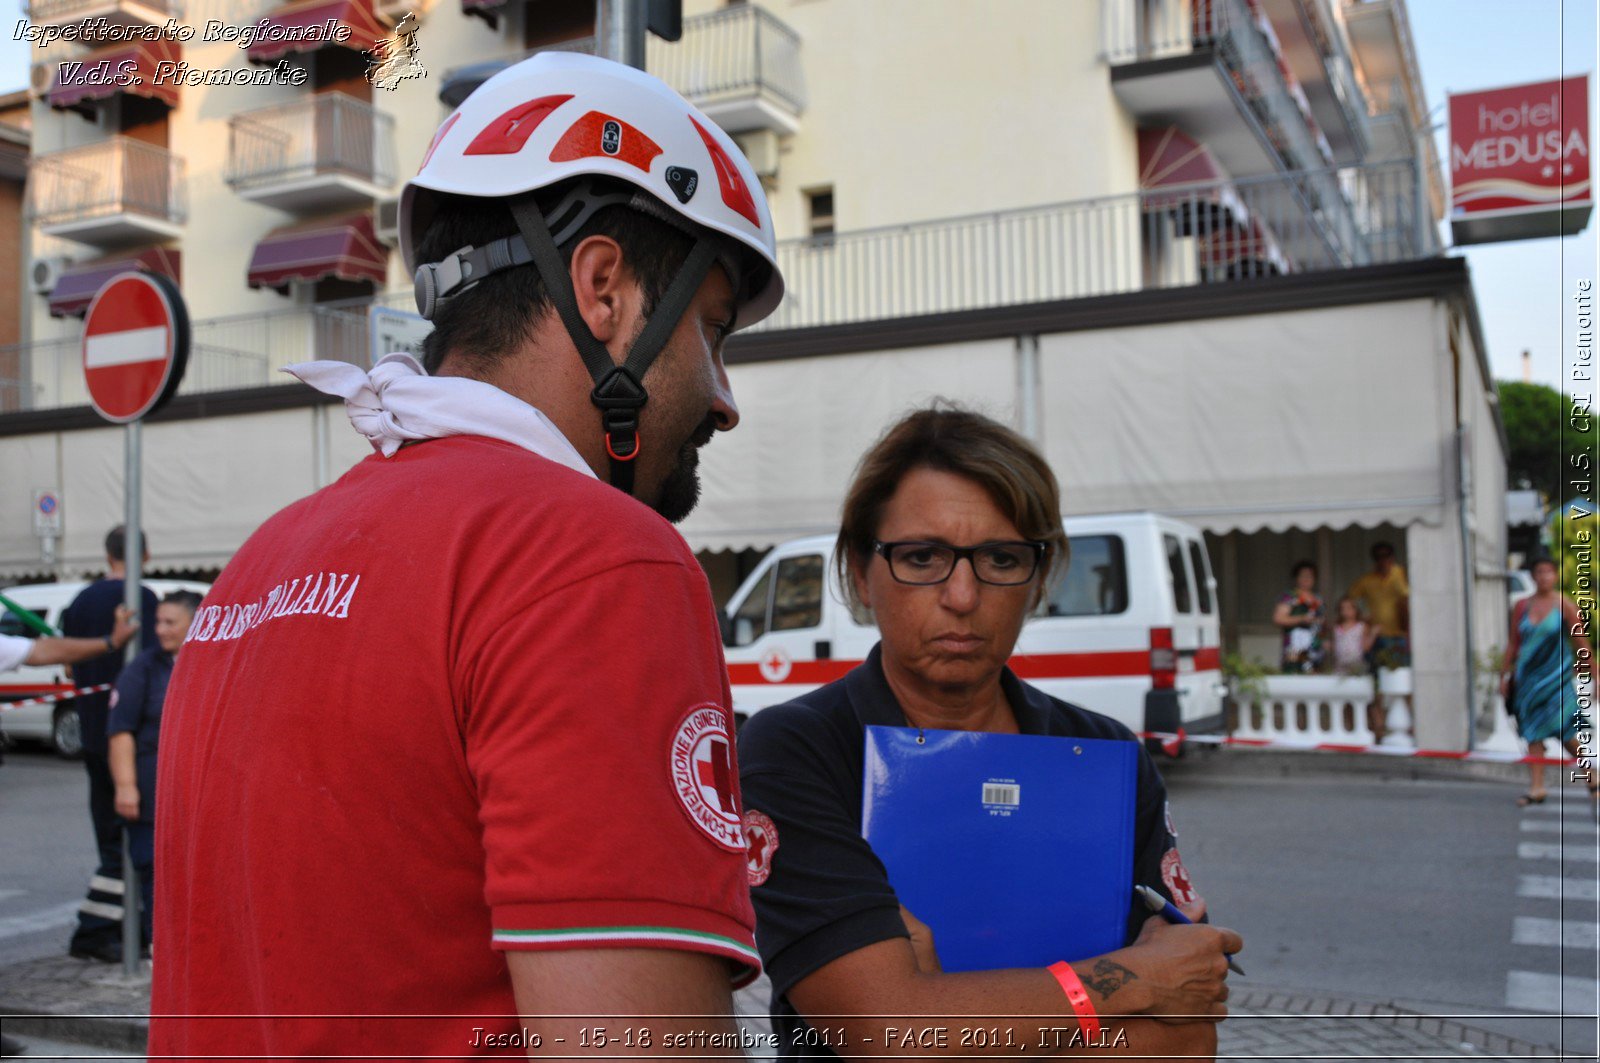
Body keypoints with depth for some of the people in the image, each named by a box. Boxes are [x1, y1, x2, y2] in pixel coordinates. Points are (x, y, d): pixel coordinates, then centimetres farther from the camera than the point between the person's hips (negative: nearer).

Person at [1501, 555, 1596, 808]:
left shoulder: (1564, 605, -4)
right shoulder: (1521, 606, 6)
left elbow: (1583, 645, -1)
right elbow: (1513, 643, 12)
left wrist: (1594, 676, -2)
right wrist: (1505, 675, 10)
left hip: (1557, 676, -3)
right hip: (1528, 677, 3)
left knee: (1563, 732, -5)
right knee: (1533, 732, 2)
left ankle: (1590, 774, 18)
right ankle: (1536, 787, 4)